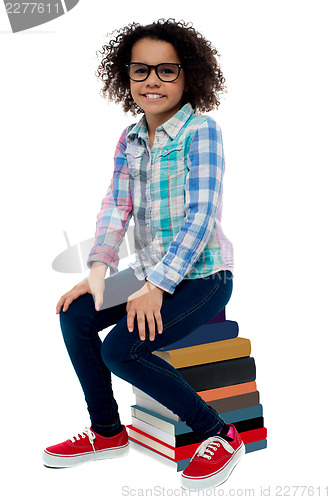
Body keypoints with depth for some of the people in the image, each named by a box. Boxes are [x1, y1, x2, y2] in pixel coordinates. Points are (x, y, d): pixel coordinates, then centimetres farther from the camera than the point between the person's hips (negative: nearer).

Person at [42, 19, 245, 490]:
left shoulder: (200, 130, -14)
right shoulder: (130, 140, 7)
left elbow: (201, 216, -21)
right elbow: (116, 206, 3)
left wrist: (157, 286, -26)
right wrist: (99, 270, -14)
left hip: (203, 275, -7)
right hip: (151, 270, 7)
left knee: (122, 348, -22)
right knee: (75, 314, -3)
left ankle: (220, 434, -6)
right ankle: (107, 432, 14)